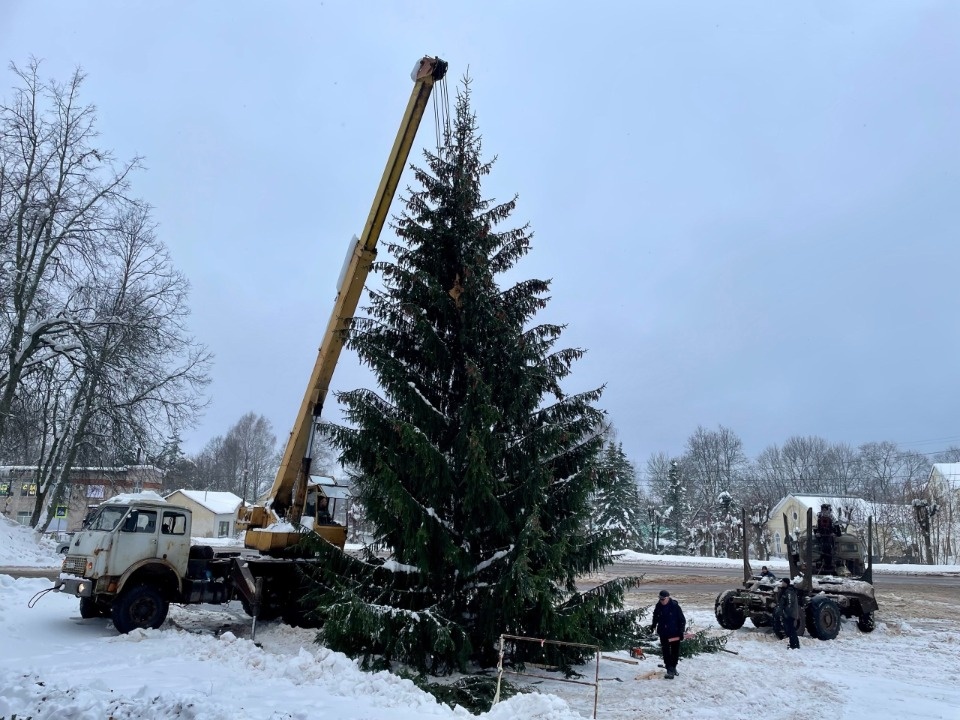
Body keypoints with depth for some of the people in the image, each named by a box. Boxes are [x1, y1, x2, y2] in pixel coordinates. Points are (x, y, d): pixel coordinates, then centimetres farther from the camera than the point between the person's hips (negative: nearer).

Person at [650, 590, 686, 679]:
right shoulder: (658, 606, -5)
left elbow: (682, 620, -11)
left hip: (675, 633, -2)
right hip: (663, 633, 2)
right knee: (666, 652, -3)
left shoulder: (675, 606, -17)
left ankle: (673, 667, 31)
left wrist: (681, 632, -13)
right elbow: (656, 616, 16)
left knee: (675, 651, 12)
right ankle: (670, 670, 1)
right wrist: (653, 625, 16)